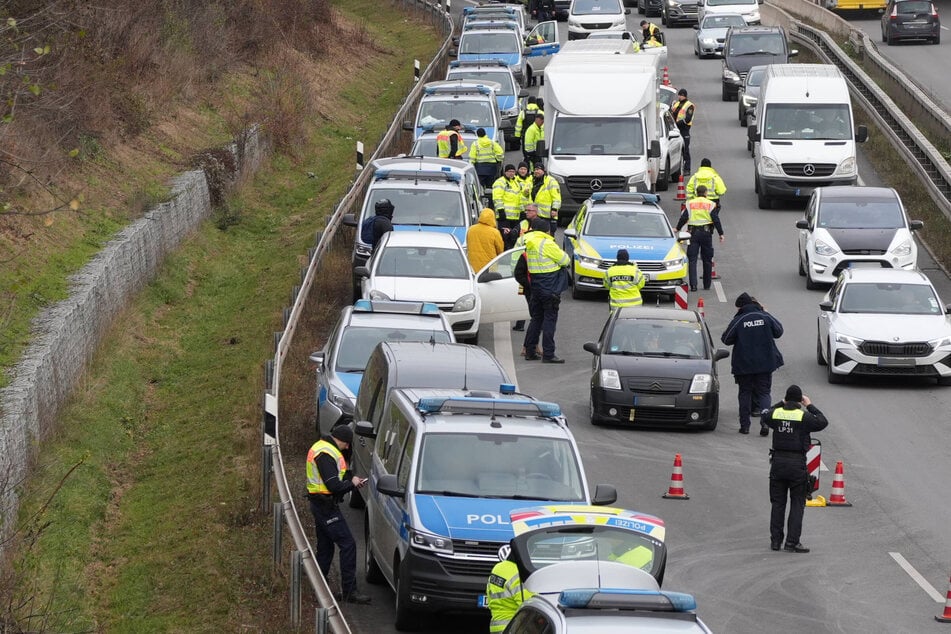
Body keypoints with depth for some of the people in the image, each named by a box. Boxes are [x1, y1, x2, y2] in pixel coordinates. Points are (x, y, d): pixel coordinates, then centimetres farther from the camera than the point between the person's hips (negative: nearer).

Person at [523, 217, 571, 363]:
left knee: (536, 318, 16)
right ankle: (548, 355, -5)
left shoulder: (530, 243, 9)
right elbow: (564, 260, -11)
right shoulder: (547, 244, -16)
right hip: (550, 288, -8)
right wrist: (567, 261, 13)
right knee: (549, 319, -4)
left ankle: (529, 351, 18)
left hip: (536, 285, 8)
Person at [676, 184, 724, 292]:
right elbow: (716, 220, -3)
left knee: (692, 259, 0)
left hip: (693, 233, 0)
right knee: (707, 260, 11)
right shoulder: (710, 204, -1)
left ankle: (693, 284, -12)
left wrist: (677, 228, 17)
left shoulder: (689, 203, 3)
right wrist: (721, 234, 3)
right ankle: (707, 285, 17)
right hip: (706, 232, 0)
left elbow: (684, 218, 2)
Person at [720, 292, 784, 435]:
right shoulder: (765, 317, -4)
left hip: (743, 365, -1)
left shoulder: (737, 321, -10)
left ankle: (745, 425, 11)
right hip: (765, 364, 2)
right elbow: (778, 332, 8)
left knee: (745, 393, 12)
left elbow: (726, 339, -6)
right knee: (764, 393, 6)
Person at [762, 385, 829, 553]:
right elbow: (823, 422, 5)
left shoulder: (775, 413, 0)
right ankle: (792, 542, -2)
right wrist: (809, 406, 12)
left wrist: (781, 404, 26)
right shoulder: (804, 416, -10)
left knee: (777, 503, 12)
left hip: (778, 462, 3)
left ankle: (775, 540, 14)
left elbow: (765, 416, 23)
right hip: (797, 463, -3)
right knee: (797, 504, 3)